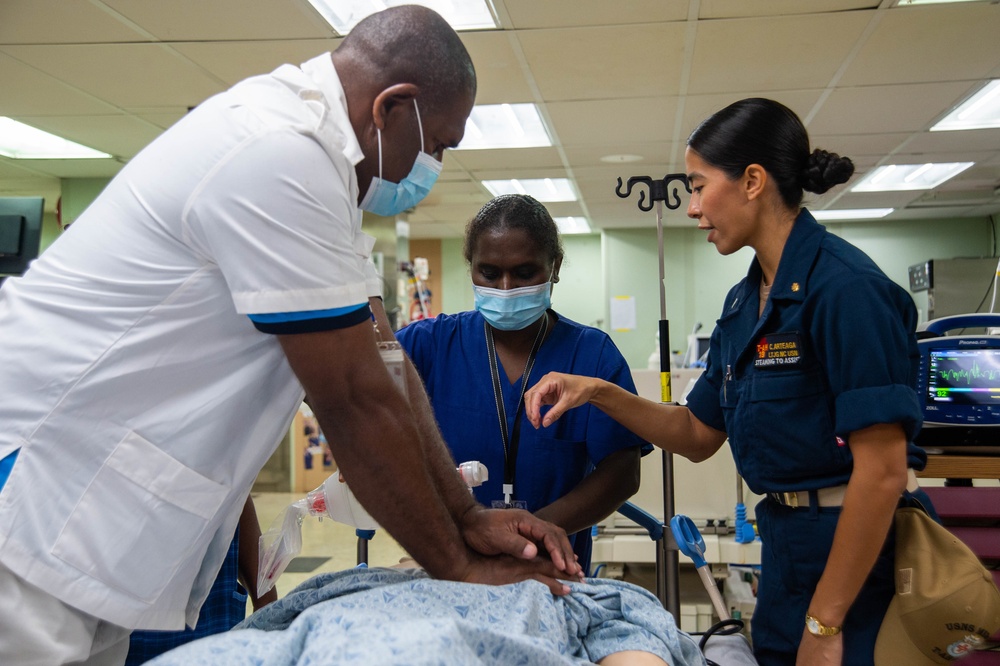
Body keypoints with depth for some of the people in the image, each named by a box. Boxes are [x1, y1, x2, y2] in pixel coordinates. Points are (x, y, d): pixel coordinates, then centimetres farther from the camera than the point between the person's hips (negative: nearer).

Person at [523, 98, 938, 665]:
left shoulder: (845, 286, -19)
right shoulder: (745, 302, 6)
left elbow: (882, 470, -21)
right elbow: (699, 436, 12)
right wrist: (597, 393, -1)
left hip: (863, 554, -8)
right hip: (787, 543, 8)